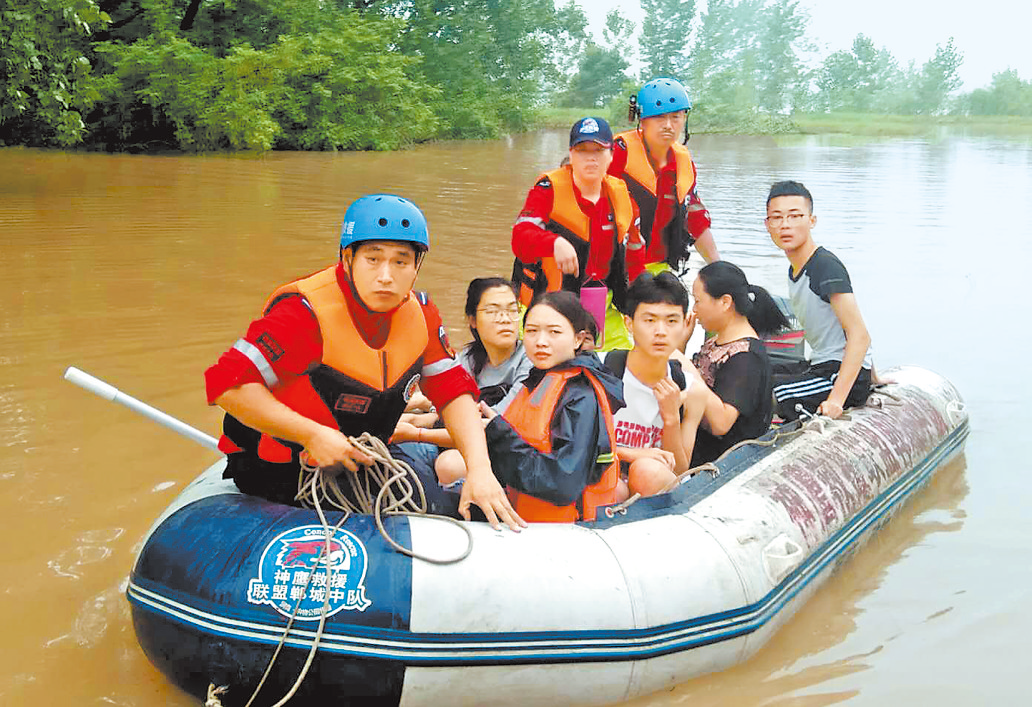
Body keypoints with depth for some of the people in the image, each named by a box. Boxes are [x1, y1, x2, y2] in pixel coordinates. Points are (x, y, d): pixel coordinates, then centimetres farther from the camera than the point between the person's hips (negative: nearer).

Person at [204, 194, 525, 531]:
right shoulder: (306, 311, -24)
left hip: (357, 462, 7)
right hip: (278, 472, -6)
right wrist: (312, 436, -31)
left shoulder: (420, 314, -3)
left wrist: (480, 470, -17)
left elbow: (453, 391, -2)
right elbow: (229, 383, -28)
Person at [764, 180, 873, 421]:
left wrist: (836, 399, -30)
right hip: (820, 365, 9)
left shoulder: (826, 267, -18)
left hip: (847, 375, -9)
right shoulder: (795, 270, 10)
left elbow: (860, 336, -24)